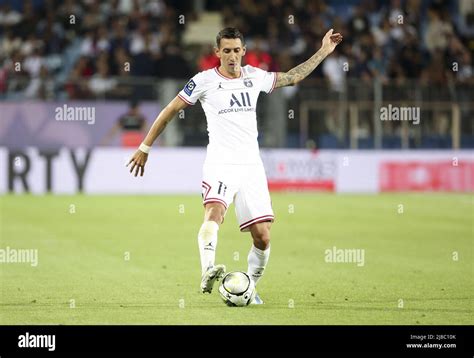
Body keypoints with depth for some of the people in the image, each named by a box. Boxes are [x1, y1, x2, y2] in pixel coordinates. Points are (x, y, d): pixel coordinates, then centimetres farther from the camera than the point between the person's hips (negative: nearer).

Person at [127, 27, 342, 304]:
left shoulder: (254, 76, 12)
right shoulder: (205, 81, 0)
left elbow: (293, 77, 28)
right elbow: (170, 112, 5)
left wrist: (324, 52, 27)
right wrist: (145, 148, 5)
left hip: (252, 166, 4)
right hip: (220, 165, -4)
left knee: (263, 237, -3)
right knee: (214, 213, -33)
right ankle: (208, 272, -49)